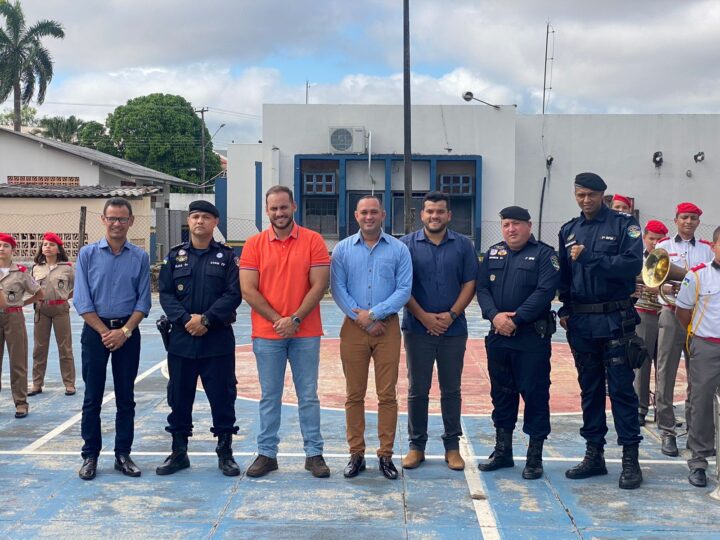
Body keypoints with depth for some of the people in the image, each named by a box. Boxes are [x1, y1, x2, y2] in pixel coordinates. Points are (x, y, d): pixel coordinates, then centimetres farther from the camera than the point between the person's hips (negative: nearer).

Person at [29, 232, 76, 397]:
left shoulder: (67, 268, -4)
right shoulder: (36, 268, 5)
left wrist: (66, 296, 2)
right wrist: (37, 300, 5)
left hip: (60, 308, -3)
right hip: (41, 309, 3)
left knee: (64, 347, 2)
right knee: (39, 347, 7)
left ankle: (69, 383, 8)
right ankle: (37, 384, 15)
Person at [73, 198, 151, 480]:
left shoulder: (140, 257, 2)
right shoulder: (88, 254, -1)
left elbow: (143, 301, 0)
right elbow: (82, 301, -4)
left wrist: (124, 331, -11)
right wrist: (105, 332, -10)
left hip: (127, 333, 1)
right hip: (95, 331, -1)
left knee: (126, 398, 7)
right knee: (92, 398, 4)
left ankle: (123, 455, 16)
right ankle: (90, 456, 12)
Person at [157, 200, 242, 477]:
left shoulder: (227, 256, 3)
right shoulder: (175, 255, 9)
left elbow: (233, 294, -6)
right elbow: (165, 293, 2)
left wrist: (206, 320, -16)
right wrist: (186, 320, -13)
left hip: (218, 340, -2)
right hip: (181, 339, 2)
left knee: (222, 396, 3)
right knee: (179, 397, 9)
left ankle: (225, 452, 15)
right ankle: (179, 452, 22)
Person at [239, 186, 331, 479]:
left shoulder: (313, 241, -1)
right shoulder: (254, 244, 1)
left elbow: (319, 286, -6)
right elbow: (248, 290, -4)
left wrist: (295, 319, -13)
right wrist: (277, 320, -10)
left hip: (305, 333, -1)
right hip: (267, 334, 1)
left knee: (308, 395, 7)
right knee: (270, 396, 9)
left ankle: (314, 454, 16)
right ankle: (267, 453, 18)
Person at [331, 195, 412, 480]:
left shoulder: (399, 249, 2)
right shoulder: (343, 249, 5)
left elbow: (404, 290, -4)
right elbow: (337, 288, -2)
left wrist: (374, 313, -13)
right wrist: (361, 319, -11)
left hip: (387, 327, -1)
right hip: (353, 328, 1)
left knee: (387, 395, 1)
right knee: (354, 395, 5)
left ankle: (386, 455, 11)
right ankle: (356, 454, 15)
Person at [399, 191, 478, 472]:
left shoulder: (463, 245, 5)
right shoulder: (407, 244, 1)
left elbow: (469, 284, 2)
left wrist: (451, 315, -10)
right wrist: (424, 317, -11)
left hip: (453, 329, 1)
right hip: (418, 329, -1)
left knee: (451, 390, 8)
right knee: (417, 390, 5)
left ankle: (452, 446, 18)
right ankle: (416, 445, 16)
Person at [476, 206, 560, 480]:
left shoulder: (544, 254, -3)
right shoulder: (493, 254, 13)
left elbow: (544, 292, -14)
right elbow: (482, 288, 6)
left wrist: (515, 319, -18)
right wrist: (495, 315, -12)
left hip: (532, 337, -5)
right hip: (498, 335, 5)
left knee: (535, 395, 0)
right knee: (501, 393, 13)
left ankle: (535, 457, 11)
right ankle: (502, 451, 25)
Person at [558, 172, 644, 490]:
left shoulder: (624, 224, -4)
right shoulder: (568, 231, 11)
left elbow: (632, 264, -18)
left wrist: (588, 257, -19)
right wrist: (564, 310, 4)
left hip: (614, 320, -5)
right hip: (580, 321, 5)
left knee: (621, 388, -2)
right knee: (589, 389, 11)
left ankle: (630, 459, 5)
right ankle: (594, 455, 20)